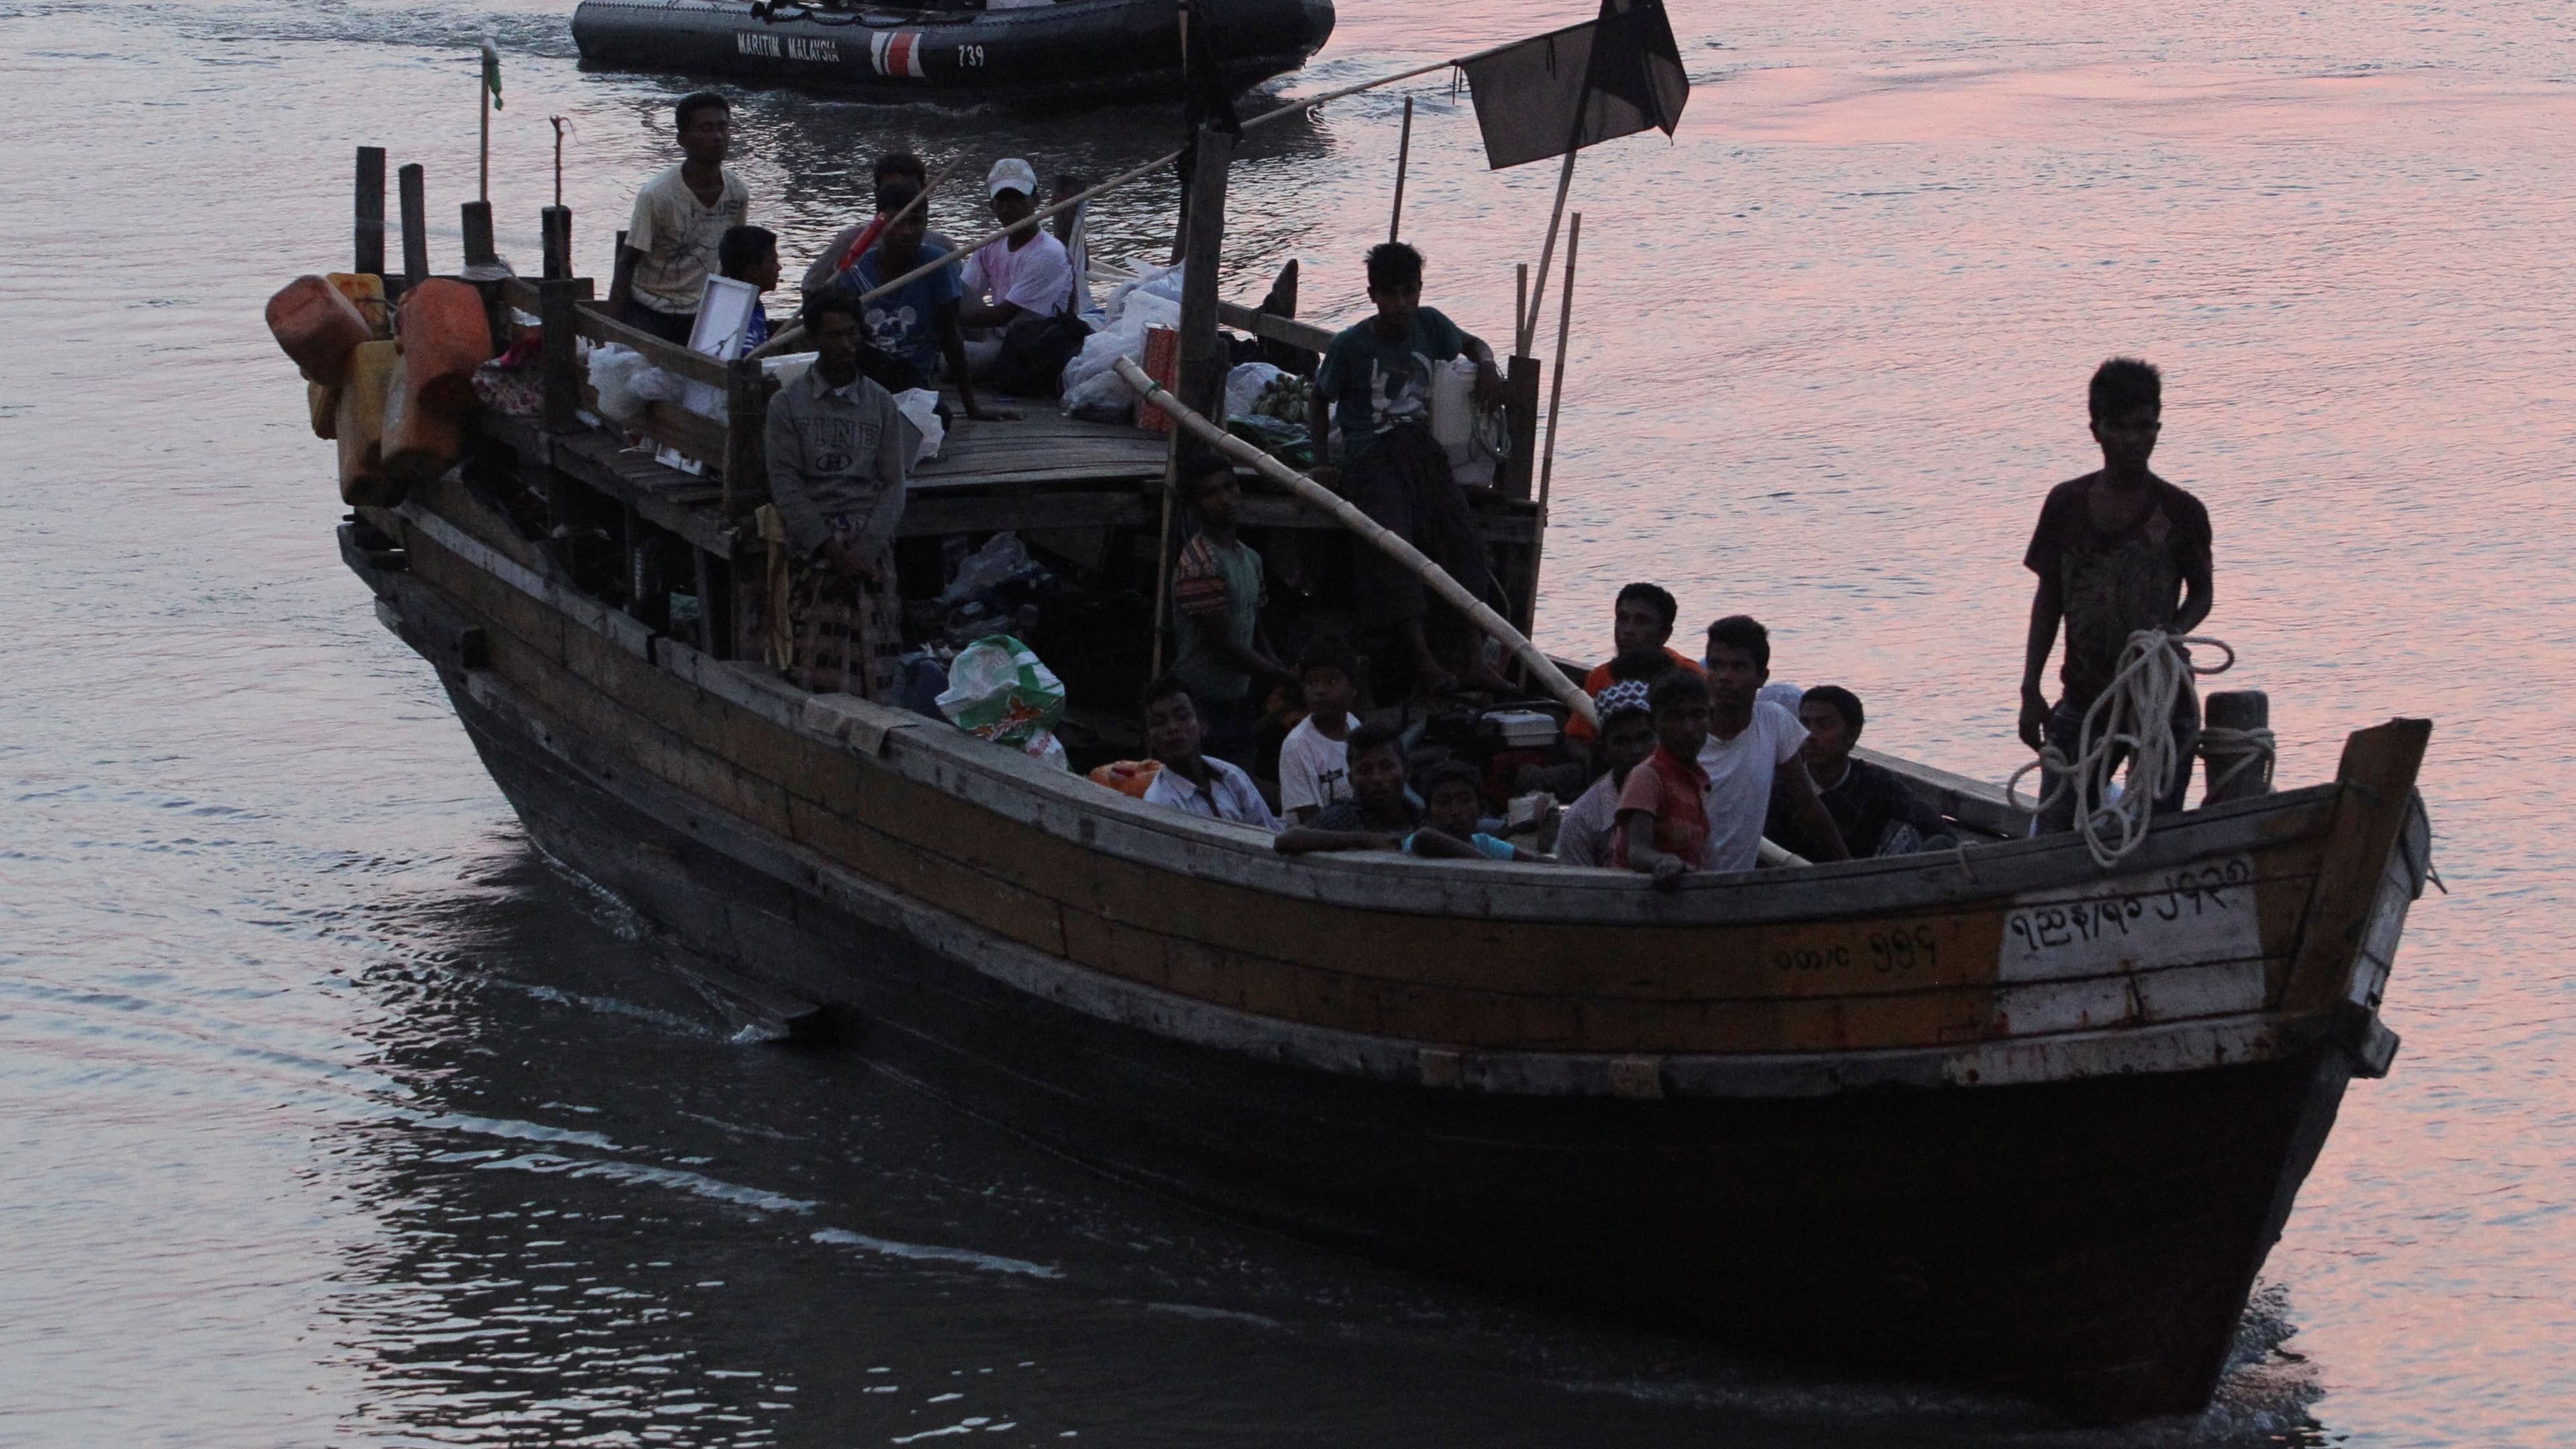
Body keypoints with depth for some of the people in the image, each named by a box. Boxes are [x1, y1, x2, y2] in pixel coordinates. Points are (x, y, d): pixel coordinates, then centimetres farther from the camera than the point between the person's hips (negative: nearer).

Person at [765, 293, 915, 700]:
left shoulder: (880, 403, 17)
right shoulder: (788, 403, 12)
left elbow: (893, 484, 10)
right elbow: (784, 483, 3)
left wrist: (865, 547, -7)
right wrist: (828, 547, -10)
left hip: (870, 533, 1)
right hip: (812, 536, -1)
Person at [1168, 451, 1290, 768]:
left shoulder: (1250, 559, 12)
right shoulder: (1198, 563, -17)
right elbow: (1222, 644, -18)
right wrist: (1284, 678, -10)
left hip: (1239, 703, 9)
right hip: (1205, 705, -9)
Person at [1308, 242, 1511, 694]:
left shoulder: (1430, 326, 8)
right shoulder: (1350, 345, -2)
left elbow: (1472, 344, 29)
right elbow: (1321, 403, 11)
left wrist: (1487, 366, 6)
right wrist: (1322, 463, 0)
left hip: (1421, 449, 4)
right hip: (1370, 456, -4)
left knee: (1462, 535, -18)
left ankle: (1475, 658, -24)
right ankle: (1423, 659, -36)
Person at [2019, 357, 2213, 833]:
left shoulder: (2180, 512, -4)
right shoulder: (2066, 504, 2)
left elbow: (2201, 594, 6)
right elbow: (2048, 600, 8)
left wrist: (2172, 633, -16)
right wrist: (2030, 691, 3)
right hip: (2083, 700, 2)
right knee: (2054, 833, -3)